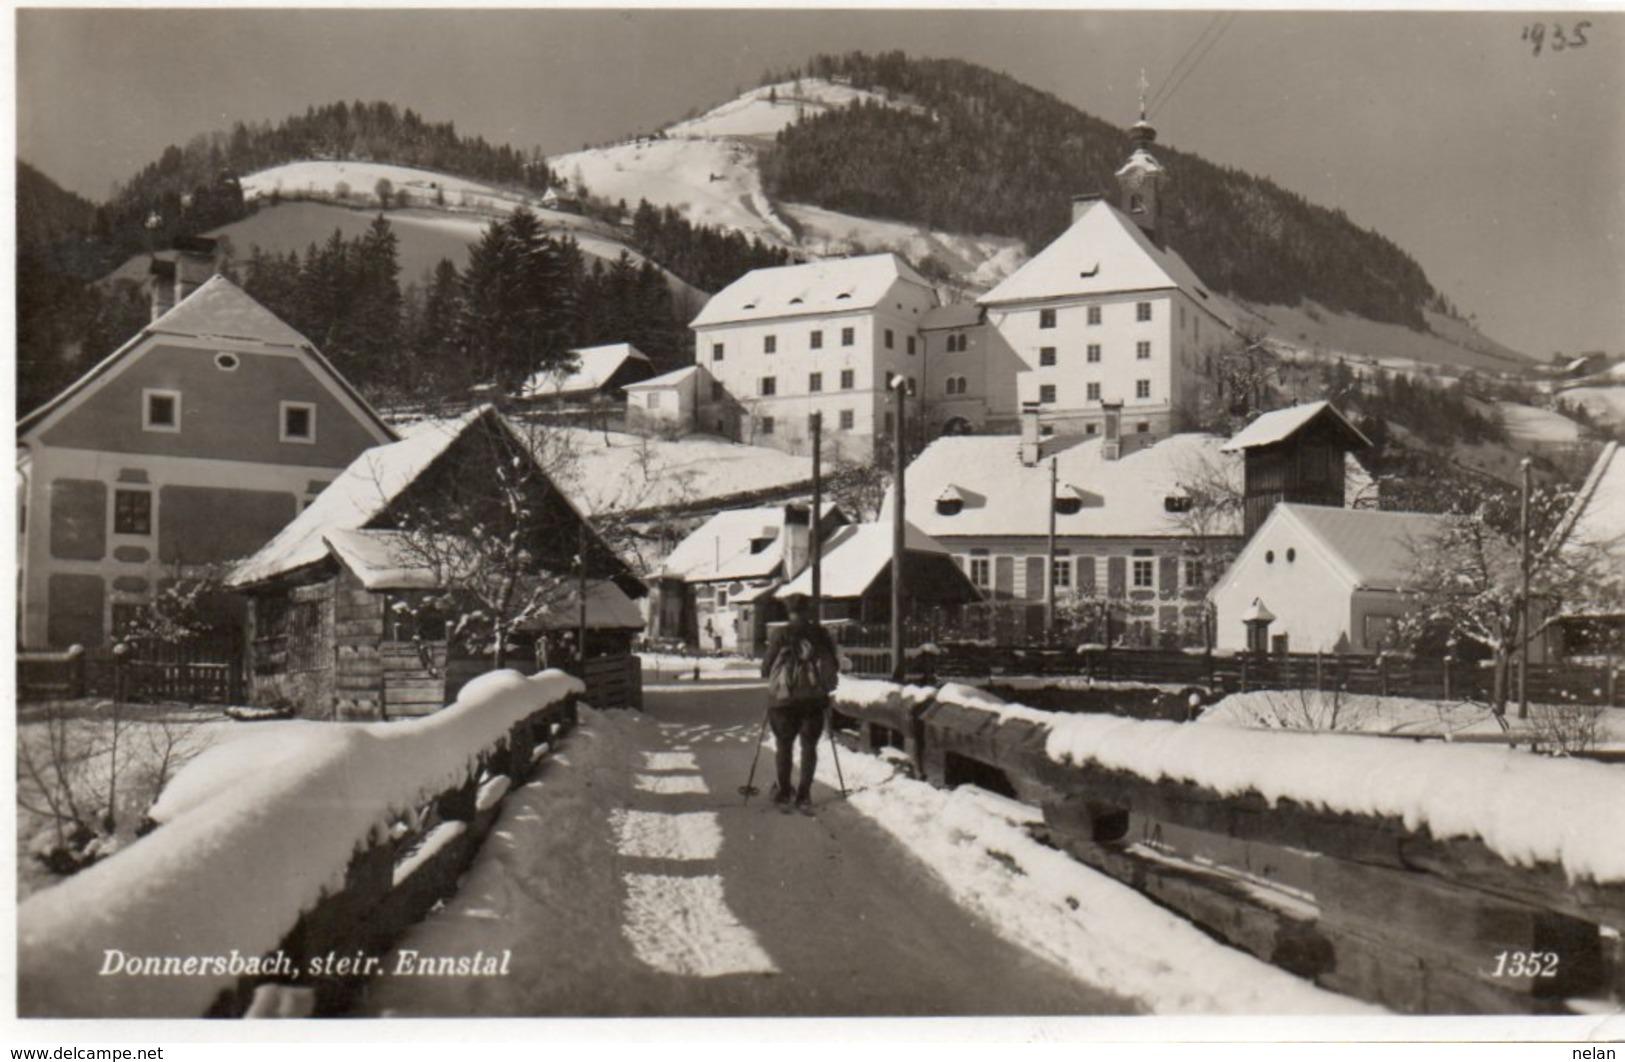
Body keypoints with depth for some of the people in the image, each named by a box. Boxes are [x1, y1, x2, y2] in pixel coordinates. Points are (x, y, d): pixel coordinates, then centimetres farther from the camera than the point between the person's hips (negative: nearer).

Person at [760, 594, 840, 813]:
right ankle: (804, 797, 8)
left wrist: (770, 676, 20)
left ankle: (783, 795, 11)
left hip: (784, 697, -2)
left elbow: (766, 666, -1)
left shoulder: (780, 635, -6)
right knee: (809, 746, 9)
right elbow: (834, 666, 7)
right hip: (814, 697, 2)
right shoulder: (821, 634, 1)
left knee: (784, 746, 10)